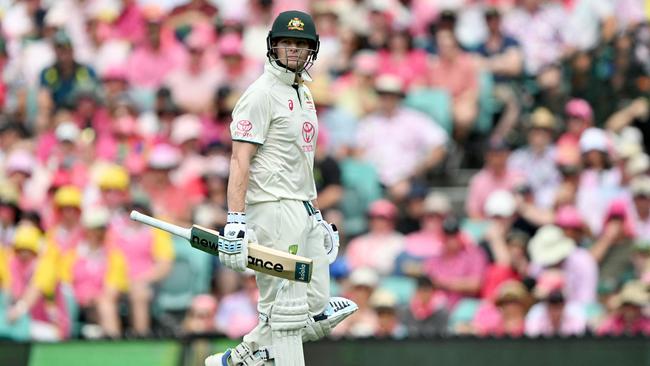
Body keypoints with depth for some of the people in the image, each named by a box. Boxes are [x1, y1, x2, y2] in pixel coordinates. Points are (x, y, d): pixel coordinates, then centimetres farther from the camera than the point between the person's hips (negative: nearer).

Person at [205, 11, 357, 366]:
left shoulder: (304, 94, 19)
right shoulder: (261, 94, -10)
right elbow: (240, 160, -17)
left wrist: (317, 217, 24)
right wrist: (235, 222, -26)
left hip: (303, 213, 9)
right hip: (273, 210, -9)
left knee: (317, 311, 7)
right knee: (285, 310, -10)